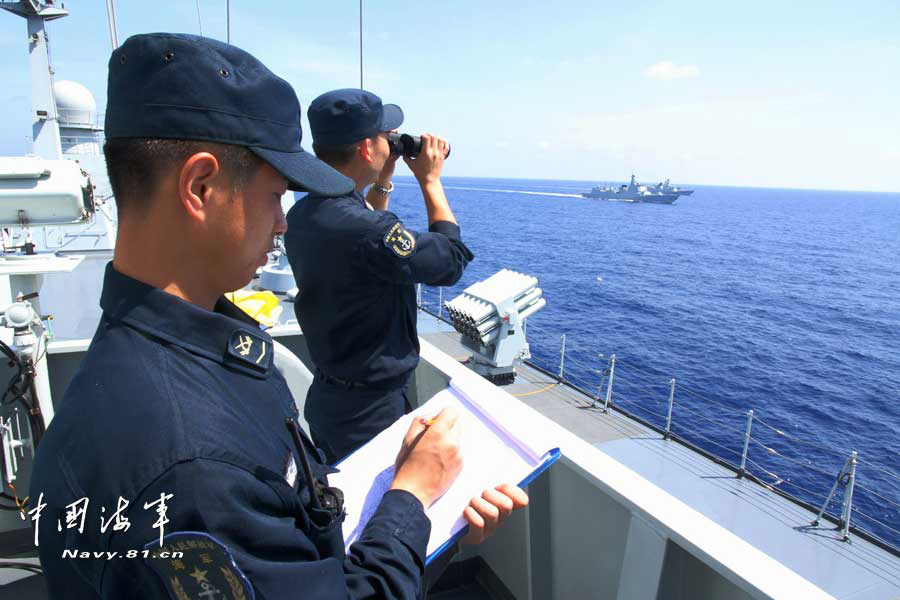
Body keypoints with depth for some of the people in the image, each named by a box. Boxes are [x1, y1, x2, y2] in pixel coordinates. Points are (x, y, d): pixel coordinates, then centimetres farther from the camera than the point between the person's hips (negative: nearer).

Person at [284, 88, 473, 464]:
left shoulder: (302, 215, -2)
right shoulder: (367, 231, -31)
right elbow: (452, 259, -16)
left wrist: (384, 179, 12)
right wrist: (430, 180, -7)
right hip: (370, 409, -8)